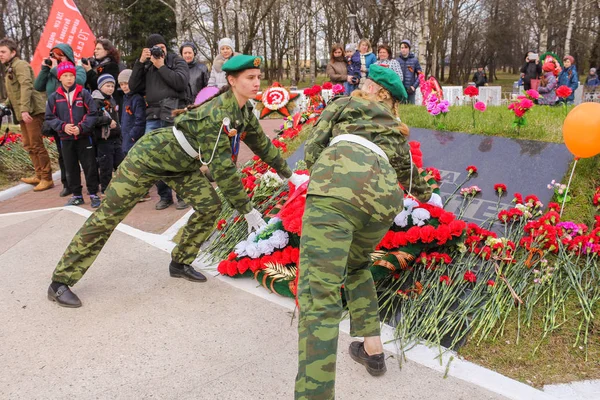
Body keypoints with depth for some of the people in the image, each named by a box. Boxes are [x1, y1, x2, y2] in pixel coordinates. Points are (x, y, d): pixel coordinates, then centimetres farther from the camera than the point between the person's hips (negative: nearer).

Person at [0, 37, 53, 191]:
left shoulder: (20, 65, -8)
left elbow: (26, 86, -21)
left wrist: (24, 109, -28)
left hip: (32, 111, -10)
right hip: (22, 114, 10)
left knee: (37, 145, -8)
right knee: (29, 145, 14)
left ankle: (47, 178, -2)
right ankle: (39, 175, 23)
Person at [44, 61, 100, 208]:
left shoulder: (83, 93, -3)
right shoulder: (54, 97, 3)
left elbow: (92, 113, -6)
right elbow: (49, 118, 4)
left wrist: (81, 127, -17)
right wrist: (63, 126, -13)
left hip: (84, 137, -2)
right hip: (66, 138, 3)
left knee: (90, 166, 1)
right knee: (71, 168, 10)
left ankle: (93, 194, 12)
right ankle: (76, 195, 21)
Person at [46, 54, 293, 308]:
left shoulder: (244, 111, -6)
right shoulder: (217, 114, -33)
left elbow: (261, 143, 11)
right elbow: (222, 169, -32)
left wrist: (286, 172, 20)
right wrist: (248, 210, -25)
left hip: (181, 164, 8)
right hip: (149, 156, -8)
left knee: (210, 205, -5)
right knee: (107, 216, -5)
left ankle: (180, 264, 13)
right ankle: (61, 281, 5)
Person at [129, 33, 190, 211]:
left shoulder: (177, 61, 9)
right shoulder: (147, 66, 20)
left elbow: (181, 82, -9)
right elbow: (134, 87, 10)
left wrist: (161, 66, -4)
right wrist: (140, 62, 5)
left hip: (174, 115, -4)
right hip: (153, 116, 5)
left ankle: (183, 195, 9)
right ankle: (164, 195, 14)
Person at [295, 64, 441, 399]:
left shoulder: (344, 104, 29)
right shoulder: (396, 131, 39)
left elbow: (313, 148, 16)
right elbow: (409, 172, 55)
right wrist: (427, 195, 76)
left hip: (338, 183, -5)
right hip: (383, 196, 5)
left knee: (319, 296, -14)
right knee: (356, 266, 33)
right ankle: (373, 350, 34)